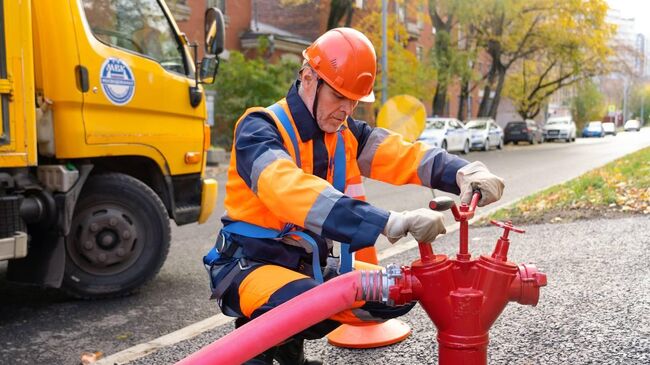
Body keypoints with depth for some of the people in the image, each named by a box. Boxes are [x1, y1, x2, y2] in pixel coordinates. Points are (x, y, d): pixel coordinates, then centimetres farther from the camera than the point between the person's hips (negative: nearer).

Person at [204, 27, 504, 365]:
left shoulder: (346, 134, 3)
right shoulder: (260, 129, -18)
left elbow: (403, 156, -9)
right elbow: (292, 190, -37)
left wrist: (463, 173, -30)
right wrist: (387, 222, -46)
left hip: (309, 264, 7)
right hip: (249, 263, -7)